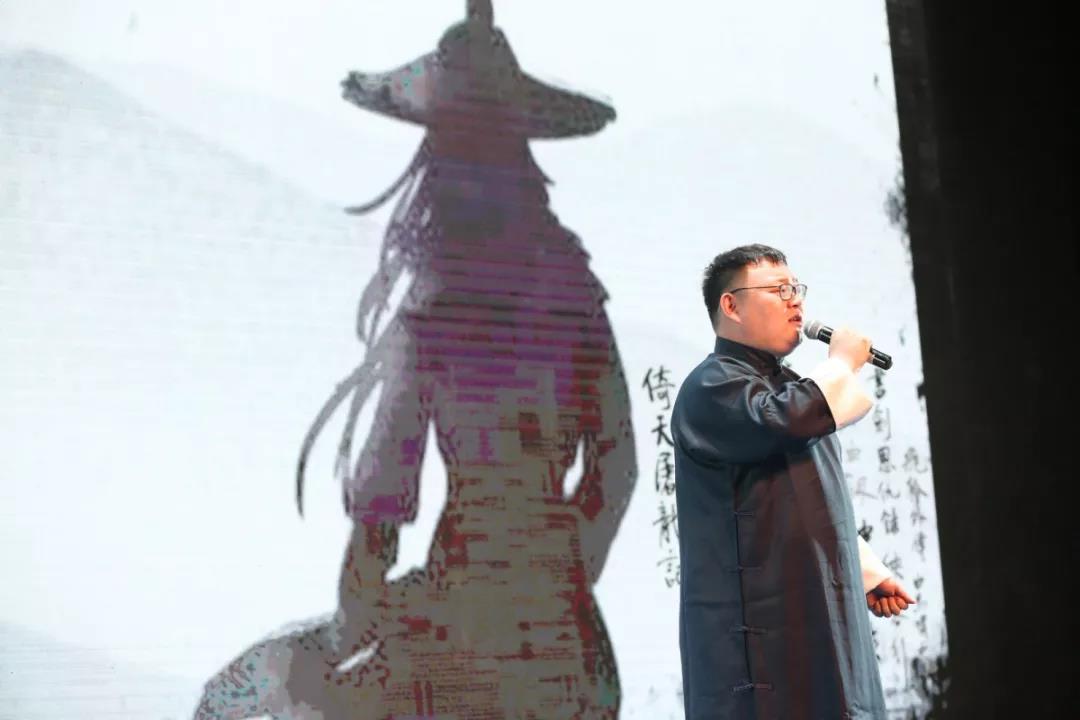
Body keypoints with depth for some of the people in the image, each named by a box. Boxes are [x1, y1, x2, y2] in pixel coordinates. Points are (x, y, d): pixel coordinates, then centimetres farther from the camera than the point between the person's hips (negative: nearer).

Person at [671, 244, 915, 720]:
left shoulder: (785, 387, 22)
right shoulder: (713, 387, -9)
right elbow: (787, 420, -29)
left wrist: (867, 572, 24)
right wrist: (843, 361, -10)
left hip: (821, 618, 9)